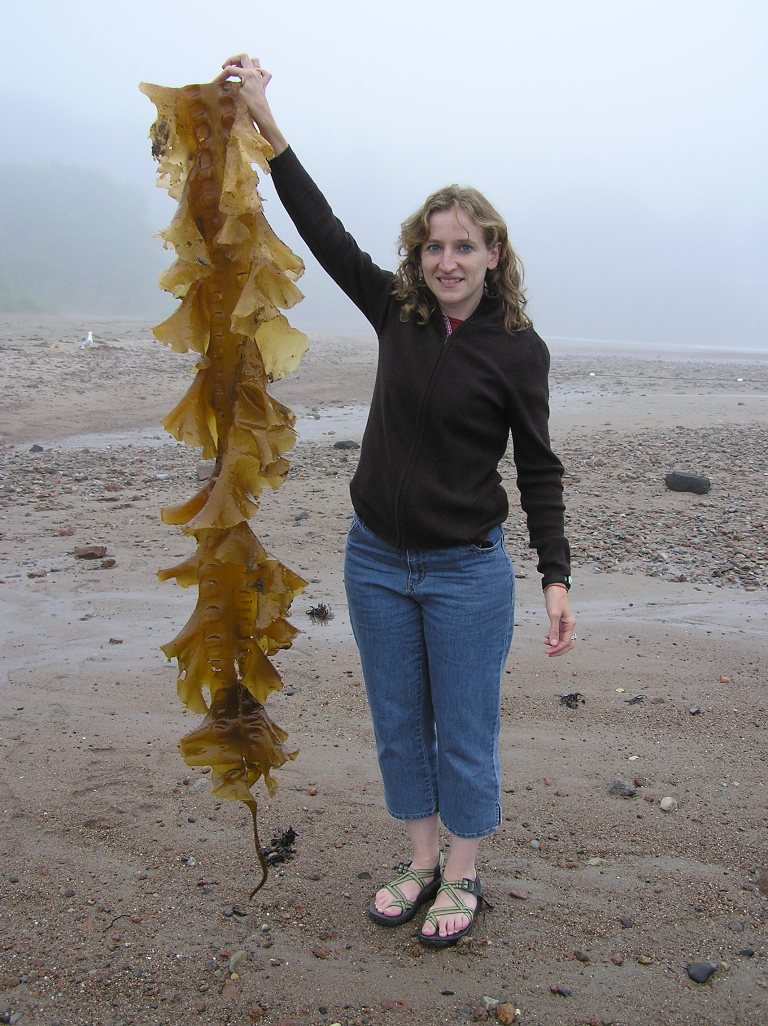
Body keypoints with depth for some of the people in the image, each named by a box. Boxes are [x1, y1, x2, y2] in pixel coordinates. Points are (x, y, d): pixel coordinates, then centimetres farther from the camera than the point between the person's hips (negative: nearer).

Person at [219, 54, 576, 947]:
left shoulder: (518, 349, -8)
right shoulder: (396, 315, 1)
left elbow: (539, 470, -6)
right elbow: (325, 233, 4)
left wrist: (557, 579, -12)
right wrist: (266, 123, 4)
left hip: (466, 571, -4)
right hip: (377, 562, 4)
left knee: (464, 735, 8)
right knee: (398, 726, 15)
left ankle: (462, 877, 29)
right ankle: (421, 862, 35)